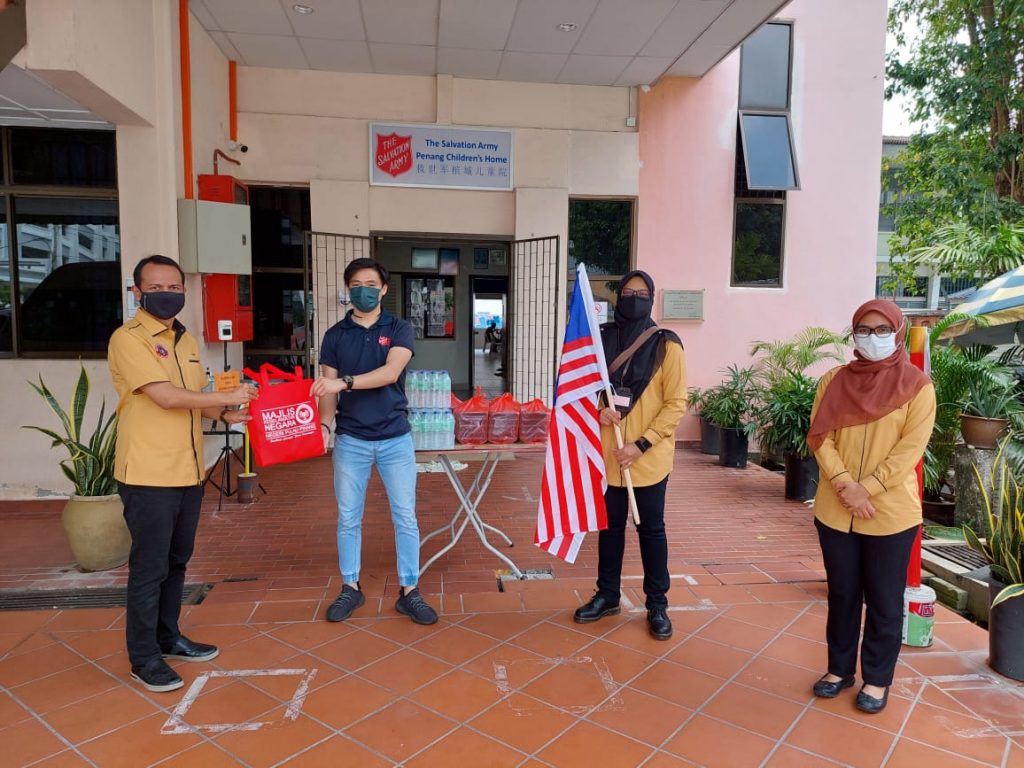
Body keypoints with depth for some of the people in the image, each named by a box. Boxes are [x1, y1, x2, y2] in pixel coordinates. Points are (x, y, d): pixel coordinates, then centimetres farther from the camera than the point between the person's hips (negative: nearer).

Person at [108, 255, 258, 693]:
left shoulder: (186, 340, 13)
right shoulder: (128, 339, -12)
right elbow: (167, 396, -21)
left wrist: (225, 415, 0)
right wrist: (229, 398, -15)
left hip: (188, 472, 8)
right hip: (148, 475, -7)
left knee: (176, 561, 17)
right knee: (149, 567, 3)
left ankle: (168, 637, 33)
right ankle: (144, 657, 18)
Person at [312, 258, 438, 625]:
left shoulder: (399, 329, 0)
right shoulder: (335, 335, 5)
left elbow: (391, 372, -17)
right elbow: (327, 387, -1)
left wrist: (345, 382, -28)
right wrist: (324, 424, -18)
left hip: (395, 438, -1)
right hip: (350, 439, 1)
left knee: (405, 516, 4)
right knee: (348, 518, 10)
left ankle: (409, 592, 17)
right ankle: (350, 588, 27)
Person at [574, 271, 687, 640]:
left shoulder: (666, 344, -6)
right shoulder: (602, 338, 4)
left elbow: (676, 403, -8)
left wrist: (641, 444, -16)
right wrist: (598, 411, -11)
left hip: (649, 455, -3)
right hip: (608, 452, 3)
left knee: (650, 528, 8)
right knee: (610, 524, 14)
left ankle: (657, 604, 23)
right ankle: (607, 595, 30)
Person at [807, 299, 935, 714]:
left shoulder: (917, 385, -3)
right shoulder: (834, 380, 4)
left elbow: (910, 449, -10)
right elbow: (819, 437, -2)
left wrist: (867, 490, -17)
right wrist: (846, 485, -15)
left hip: (891, 512, -2)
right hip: (835, 509, 2)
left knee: (884, 600, 10)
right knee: (842, 594, 14)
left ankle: (877, 679, 26)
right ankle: (840, 668, 30)